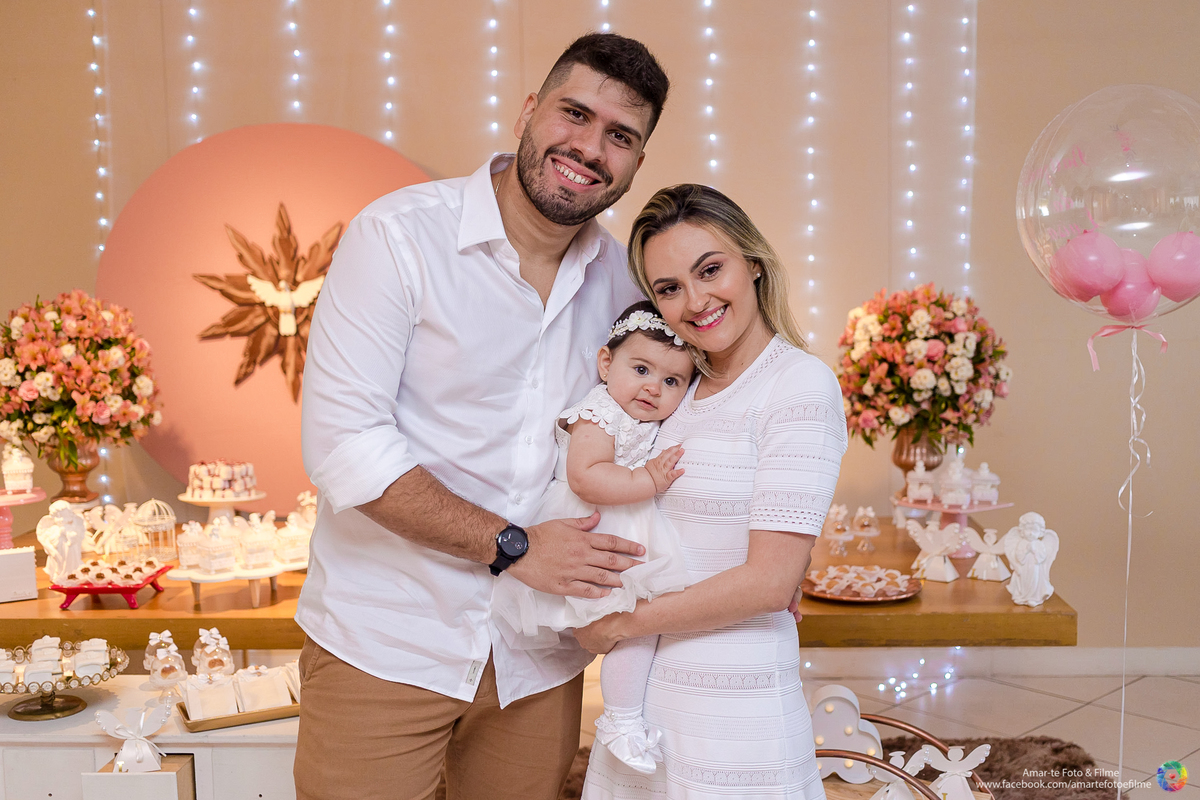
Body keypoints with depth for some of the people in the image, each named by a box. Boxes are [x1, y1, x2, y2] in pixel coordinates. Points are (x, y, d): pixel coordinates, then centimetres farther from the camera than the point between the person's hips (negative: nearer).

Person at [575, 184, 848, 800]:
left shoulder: (801, 385, -14)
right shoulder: (681, 390, 8)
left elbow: (770, 582, -20)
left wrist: (618, 625, -11)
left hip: (733, 707, -6)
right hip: (646, 684, 6)